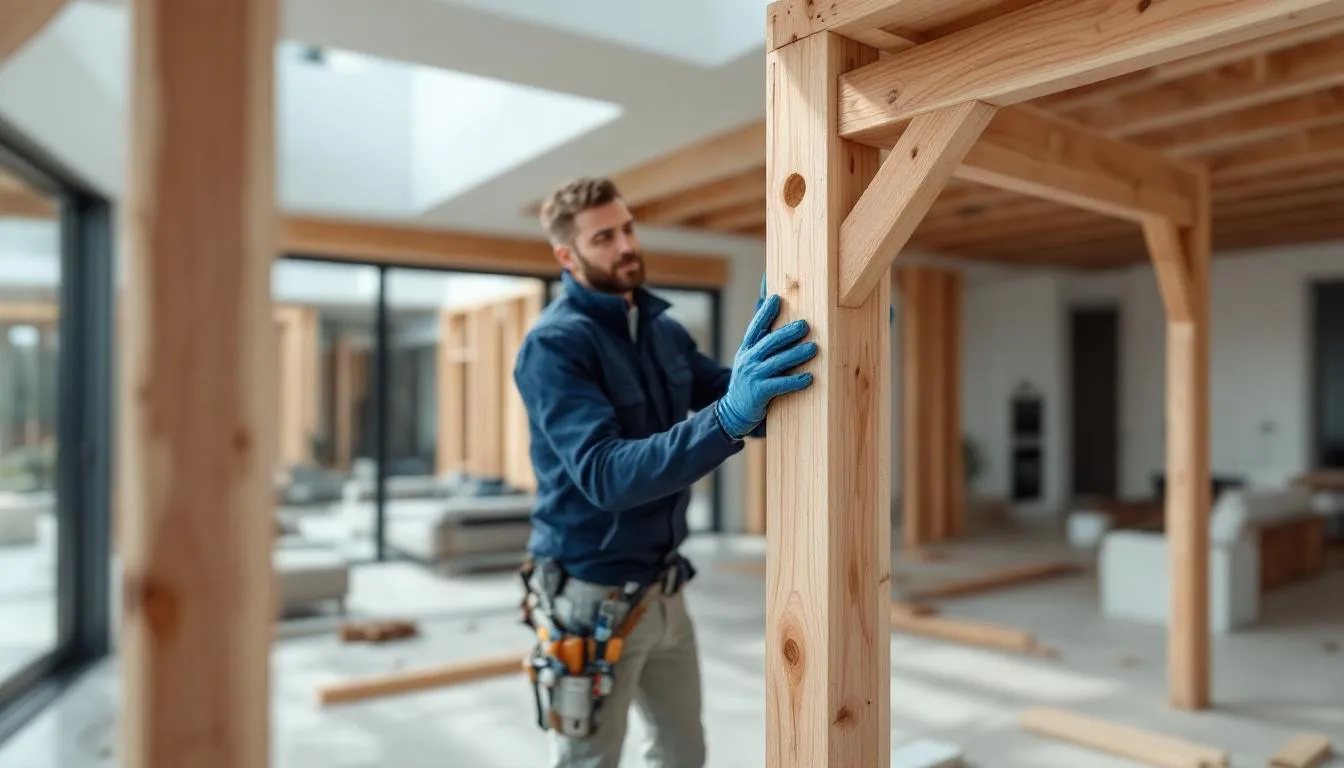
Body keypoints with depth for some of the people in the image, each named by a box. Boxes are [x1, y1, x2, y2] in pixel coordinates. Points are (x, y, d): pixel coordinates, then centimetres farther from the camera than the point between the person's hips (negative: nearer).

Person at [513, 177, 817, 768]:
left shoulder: (666, 330, 4)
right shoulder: (553, 345, -19)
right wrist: (729, 416, -44)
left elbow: (754, 411, -1)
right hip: (592, 597, -7)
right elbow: (605, 475, -31)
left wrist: (770, 354, -21)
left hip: (664, 586, 7)